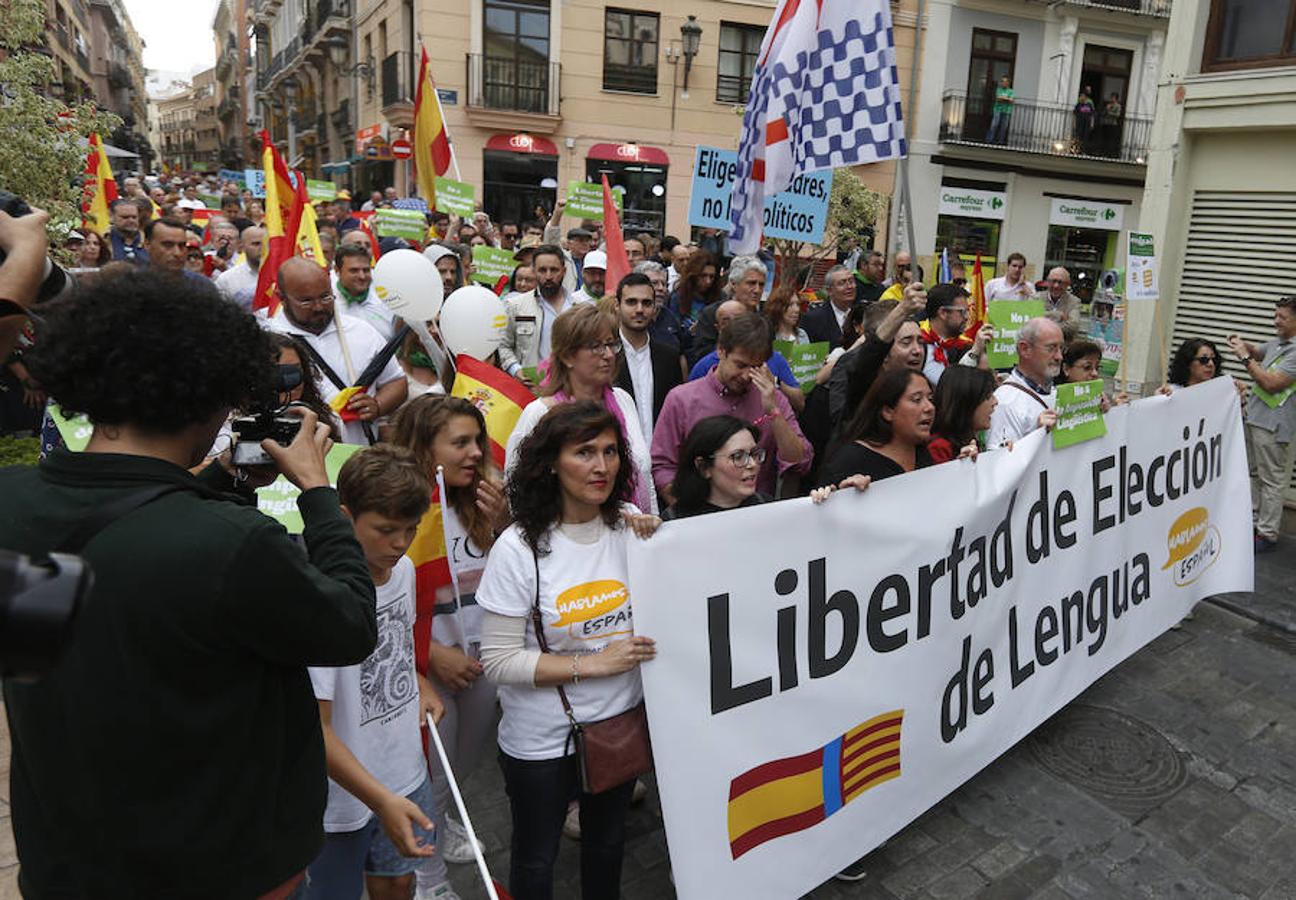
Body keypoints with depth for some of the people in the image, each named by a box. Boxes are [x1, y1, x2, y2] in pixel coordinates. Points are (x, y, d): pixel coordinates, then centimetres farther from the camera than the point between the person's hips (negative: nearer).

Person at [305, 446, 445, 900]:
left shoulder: (403, 569, -5)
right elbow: (316, 727, -23)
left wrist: (420, 682, 0)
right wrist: (381, 800, -27)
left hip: (406, 775, 6)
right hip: (342, 795, -6)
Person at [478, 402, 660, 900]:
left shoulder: (630, 527, -8)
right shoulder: (519, 548, -20)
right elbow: (498, 661, -19)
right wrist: (593, 663, -23)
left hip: (622, 724, 4)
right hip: (541, 741, -4)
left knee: (608, 841, 28)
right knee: (536, 859, 19)